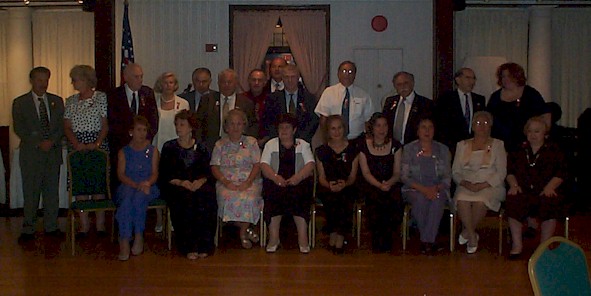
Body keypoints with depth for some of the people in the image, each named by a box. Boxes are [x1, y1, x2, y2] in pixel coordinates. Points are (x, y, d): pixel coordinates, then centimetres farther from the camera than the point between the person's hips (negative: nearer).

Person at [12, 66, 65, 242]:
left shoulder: (57, 101, 11)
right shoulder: (20, 103, 3)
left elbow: (62, 126, 7)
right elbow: (19, 129, -4)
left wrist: (52, 141, -10)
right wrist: (38, 143, -13)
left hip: (53, 152, 3)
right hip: (31, 154, -2)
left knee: (52, 192, 7)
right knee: (31, 193, 1)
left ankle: (51, 227, 17)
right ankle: (28, 230, 10)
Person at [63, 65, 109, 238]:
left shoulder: (102, 98, 0)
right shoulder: (71, 101, 12)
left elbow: (105, 125, -3)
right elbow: (67, 127, 8)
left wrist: (96, 144, -15)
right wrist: (77, 144, -8)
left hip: (98, 144, -4)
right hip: (77, 146, 4)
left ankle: (100, 224, 5)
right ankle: (84, 225, 9)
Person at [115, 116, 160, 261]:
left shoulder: (153, 150, 14)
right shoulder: (123, 152, 12)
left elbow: (155, 173, 6)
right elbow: (121, 174, 0)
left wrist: (147, 183, -17)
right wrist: (136, 185, -18)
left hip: (148, 188, 0)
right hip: (127, 187, 0)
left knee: (139, 197, -36)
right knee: (128, 197, -35)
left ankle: (139, 236, -28)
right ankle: (124, 241, -39)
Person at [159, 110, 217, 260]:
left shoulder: (201, 147, 14)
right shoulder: (169, 147, 9)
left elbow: (207, 172, 8)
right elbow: (164, 175, 3)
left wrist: (200, 181, -15)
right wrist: (180, 182, -14)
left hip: (198, 185, 1)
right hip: (175, 187, -1)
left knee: (206, 196, -32)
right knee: (186, 198, -35)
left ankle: (204, 246, -25)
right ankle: (188, 247, -28)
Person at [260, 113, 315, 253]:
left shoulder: (303, 145, 16)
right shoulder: (271, 144, 18)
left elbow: (310, 164, 1)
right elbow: (264, 165, 4)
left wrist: (298, 177, -18)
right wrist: (275, 177, -16)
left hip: (298, 181, 0)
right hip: (276, 181, 1)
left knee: (298, 193, -33)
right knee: (273, 190, -32)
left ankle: (303, 236, -29)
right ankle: (273, 236, -27)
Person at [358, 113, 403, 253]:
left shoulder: (395, 145, 10)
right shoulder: (364, 146, 5)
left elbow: (397, 173, 5)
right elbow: (366, 173, 0)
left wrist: (388, 183, -16)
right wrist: (379, 185, -17)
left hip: (391, 185, 1)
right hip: (371, 186, -1)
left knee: (394, 200, -31)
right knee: (375, 200, -34)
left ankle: (385, 240, -7)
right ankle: (378, 241, -13)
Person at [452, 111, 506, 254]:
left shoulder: (497, 145, 10)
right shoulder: (462, 145, 17)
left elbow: (501, 173, 1)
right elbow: (455, 171, 12)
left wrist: (482, 185, -13)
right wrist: (465, 183, -9)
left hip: (490, 187, -1)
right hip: (466, 186, 2)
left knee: (480, 200, -35)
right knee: (462, 200, -34)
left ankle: (467, 231, -10)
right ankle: (472, 236, -16)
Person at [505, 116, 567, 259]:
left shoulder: (554, 150, 15)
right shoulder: (519, 150, 22)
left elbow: (561, 173, 4)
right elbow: (509, 171, 14)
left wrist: (549, 187, -12)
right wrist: (514, 185, -5)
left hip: (547, 191, -1)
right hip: (523, 191, 1)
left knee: (549, 203, -35)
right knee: (513, 200, -33)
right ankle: (517, 244, -23)